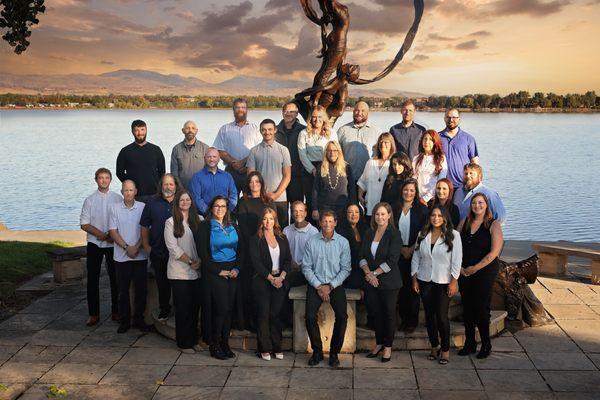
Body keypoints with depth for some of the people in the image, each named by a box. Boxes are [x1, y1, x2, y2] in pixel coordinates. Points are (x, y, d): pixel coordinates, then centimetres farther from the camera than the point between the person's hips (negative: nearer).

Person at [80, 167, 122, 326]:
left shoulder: (118, 198, 2)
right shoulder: (90, 200, 2)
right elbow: (84, 224, -1)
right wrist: (101, 234, -14)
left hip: (114, 244, 0)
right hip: (94, 244, 1)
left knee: (115, 278, 5)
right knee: (93, 279, 3)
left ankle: (116, 312, 16)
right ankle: (93, 314, 12)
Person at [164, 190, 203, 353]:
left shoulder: (197, 220, 12)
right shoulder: (171, 222, -2)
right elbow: (173, 247, -9)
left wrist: (199, 261, -8)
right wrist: (190, 261, -12)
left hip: (196, 272, 4)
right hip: (179, 272, -4)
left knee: (195, 306, 8)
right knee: (182, 308, 0)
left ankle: (194, 340, 19)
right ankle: (183, 343, 10)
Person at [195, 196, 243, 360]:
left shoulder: (233, 227, 13)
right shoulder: (205, 227, -2)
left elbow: (241, 250, 11)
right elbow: (203, 254, -8)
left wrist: (237, 268, -4)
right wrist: (219, 271, -11)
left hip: (232, 272, 5)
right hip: (214, 272, -5)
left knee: (229, 308, 5)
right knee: (221, 308, -9)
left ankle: (224, 343, 15)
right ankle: (214, 345, 5)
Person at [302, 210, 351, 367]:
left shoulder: (343, 242, 0)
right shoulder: (311, 242, 1)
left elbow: (346, 269, 0)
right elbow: (306, 267, 1)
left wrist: (330, 286, -8)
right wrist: (318, 286, -8)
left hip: (335, 284, 0)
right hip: (315, 284, 0)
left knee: (342, 316, -19)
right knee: (310, 316, -19)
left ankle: (334, 352, 0)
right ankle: (317, 351, 2)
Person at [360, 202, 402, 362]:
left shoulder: (394, 234, -8)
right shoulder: (369, 233, 9)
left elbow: (392, 260, -14)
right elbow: (363, 256, 6)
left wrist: (375, 273, -13)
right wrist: (368, 273, -10)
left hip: (389, 281, -5)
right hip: (371, 281, 5)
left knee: (389, 313, 5)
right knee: (374, 311, 9)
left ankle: (388, 346, 17)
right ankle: (379, 343, 25)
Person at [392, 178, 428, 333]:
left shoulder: (422, 210, 0)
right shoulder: (395, 209, 7)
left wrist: (411, 249, -9)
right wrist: (402, 249, -4)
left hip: (415, 254, -2)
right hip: (398, 253, 2)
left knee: (413, 287, 0)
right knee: (401, 287, 4)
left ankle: (412, 321, 9)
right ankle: (403, 319, 16)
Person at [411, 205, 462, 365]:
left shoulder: (453, 235, -5)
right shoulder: (422, 235, 5)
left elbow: (457, 260, -7)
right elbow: (416, 257, 8)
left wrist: (454, 281, -10)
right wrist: (414, 279, 5)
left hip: (443, 282, -3)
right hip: (425, 280, 4)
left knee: (441, 316, -4)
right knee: (429, 315, 8)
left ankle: (445, 349, 12)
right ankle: (434, 347, 21)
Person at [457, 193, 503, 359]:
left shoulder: (493, 225, -6)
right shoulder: (464, 223, 8)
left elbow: (494, 252, -13)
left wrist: (475, 268, -13)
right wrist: (459, 266, -4)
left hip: (485, 272, -4)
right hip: (464, 272, 4)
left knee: (481, 308, -2)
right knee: (467, 307, 9)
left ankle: (486, 344, 15)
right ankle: (469, 344, 21)